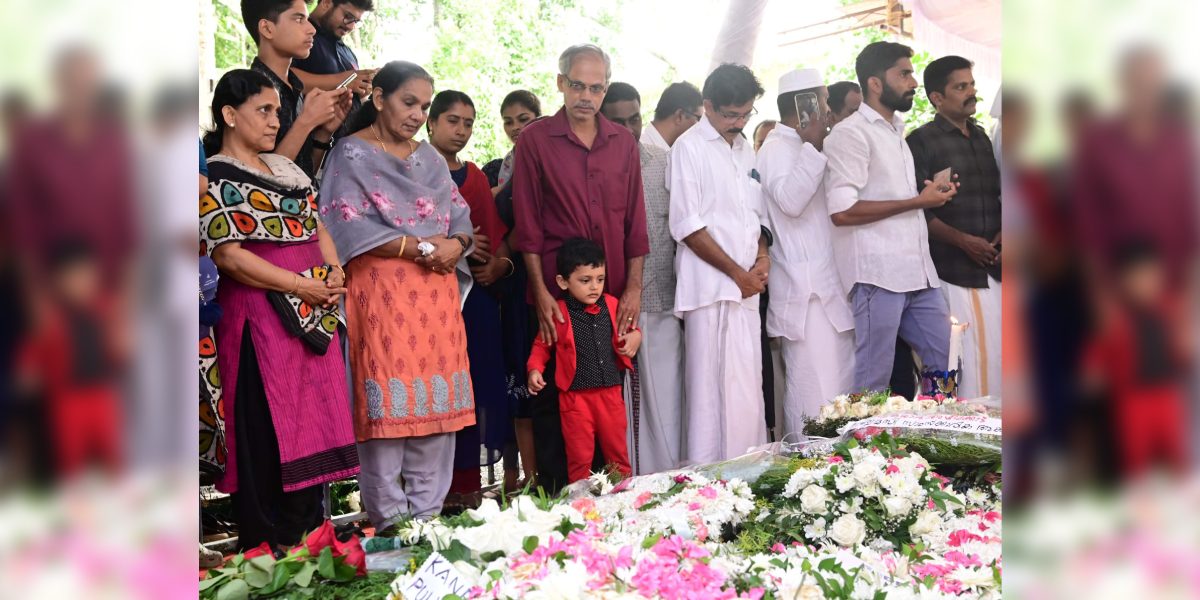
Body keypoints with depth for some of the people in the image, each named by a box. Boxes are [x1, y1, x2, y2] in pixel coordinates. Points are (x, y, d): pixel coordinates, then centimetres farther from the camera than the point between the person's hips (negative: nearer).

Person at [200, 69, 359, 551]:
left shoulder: (285, 167, 18)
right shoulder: (216, 176, -5)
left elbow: (316, 225, 20)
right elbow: (229, 255, -14)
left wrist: (334, 269, -1)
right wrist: (304, 285, -16)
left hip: (314, 313, 7)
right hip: (260, 316, -7)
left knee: (313, 418, 10)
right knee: (268, 426, -2)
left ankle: (310, 534, 22)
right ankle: (269, 545, 10)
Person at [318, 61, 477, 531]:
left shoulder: (429, 158, 20)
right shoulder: (352, 154, 2)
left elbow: (461, 219, 16)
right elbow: (351, 227, -10)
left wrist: (454, 246, -7)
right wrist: (421, 246, -13)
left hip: (437, 296, 6)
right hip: (382, 294, -5)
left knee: (439, 401, 4)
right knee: (386, 404, -6)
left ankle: (429, 513, 14)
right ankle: (389, 519, 4)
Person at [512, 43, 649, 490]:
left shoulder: (623, 143, 11)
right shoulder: (535, 140, 1)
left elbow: (635, 220, 10)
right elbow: (528, 223, -3)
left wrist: (634, 287, 2)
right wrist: (541, 292, -9)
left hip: (613, 296, 3)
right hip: (556, 295, -3)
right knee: (553, 396, 3)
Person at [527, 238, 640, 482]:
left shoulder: (611, 306, 5)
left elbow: (628, 331, 22)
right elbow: (541, 346, 4)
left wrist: (634, 336, 0)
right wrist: (535, 369, -12)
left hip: (610, 392, 4)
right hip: (575, 395, -3)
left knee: (618, 453, 15)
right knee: (580, 457, 5)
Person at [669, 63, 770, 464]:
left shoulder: (745, 149, 19)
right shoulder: (690, 147, -3)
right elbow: (687, 227, -9)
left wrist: (762, 258, 4)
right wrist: (737, 273, -8)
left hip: (746, 286, 7)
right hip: (709, 285, -7)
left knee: (747, 387, 8)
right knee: (710, 387, -6)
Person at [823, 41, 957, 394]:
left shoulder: (896, 133, 21)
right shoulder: (851, 133, -7)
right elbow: (842, 211, -17)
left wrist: (933, 193, 9)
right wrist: (918, 201, -12)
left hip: (917, 272, 9)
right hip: (878, 273, -8)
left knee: (944, 364, 11)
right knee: (873, 382, -2)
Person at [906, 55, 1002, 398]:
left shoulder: (982, 138, 19)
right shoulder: (922, 141, -1)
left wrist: (1000, 233, 5)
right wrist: (963, 240, -16)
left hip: (992, 267, 6)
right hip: (953, 270, -6)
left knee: (997, 353, 4)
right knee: (968, 356, -9)